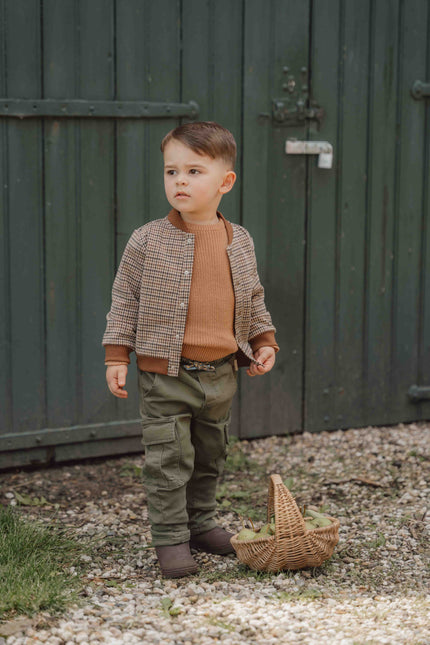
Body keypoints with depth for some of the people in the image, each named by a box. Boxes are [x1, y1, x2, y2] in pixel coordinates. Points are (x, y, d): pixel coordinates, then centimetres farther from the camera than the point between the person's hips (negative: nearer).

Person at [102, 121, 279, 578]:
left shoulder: (239, 242, 4)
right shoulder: (148, 240, -7)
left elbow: (253, 299, 16)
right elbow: (125, 300, -2)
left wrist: (264, 342, 7)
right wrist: (117, 356, -6)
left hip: (221, 374, 4)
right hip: (165, 374, -4)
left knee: (210, 457, 17)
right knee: (168, 460, -2)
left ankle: (201, 522, 33)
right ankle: (171, 538, 9)